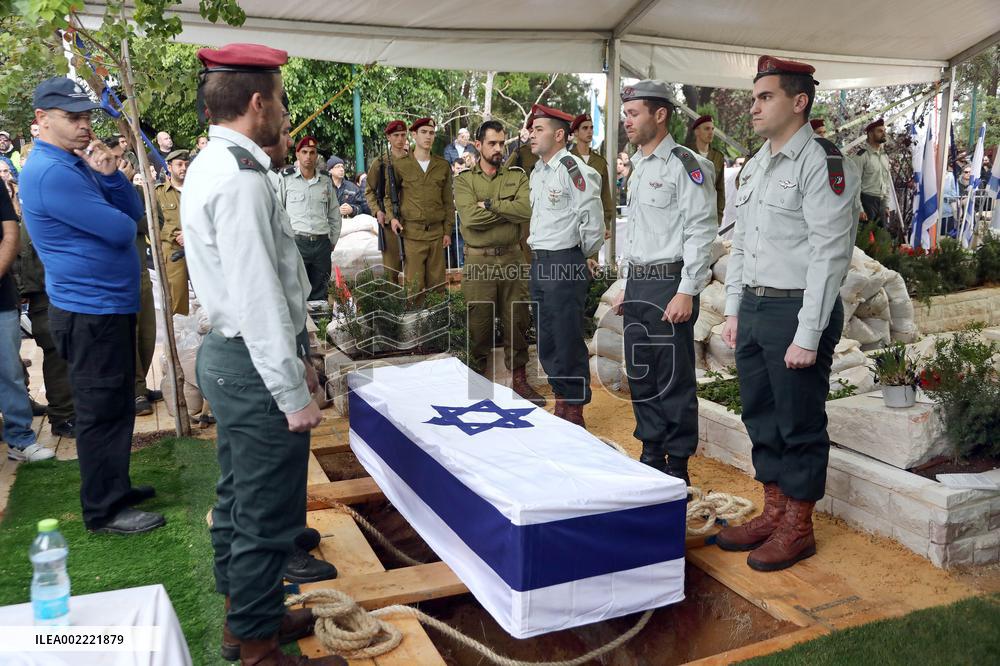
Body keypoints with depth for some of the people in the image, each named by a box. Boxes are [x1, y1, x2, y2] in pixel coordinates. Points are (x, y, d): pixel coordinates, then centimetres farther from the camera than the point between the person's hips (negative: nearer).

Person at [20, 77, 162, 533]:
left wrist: (110, 174, -9)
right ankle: (104, 510, 10)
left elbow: (134, 214, 7)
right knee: (101, 411, -1)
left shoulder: (77, 163, 13)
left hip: (109, 305, 10)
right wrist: (115, 219, 1)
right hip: (90, 311, -10)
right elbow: (122, 231, -22)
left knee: (115, 406, 19)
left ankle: (113, 487, 33)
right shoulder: (51, 171, -19)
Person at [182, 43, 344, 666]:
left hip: (231, 356, 11)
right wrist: (294, 394, -18)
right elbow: (258, 297, -23)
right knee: (267, 515, 2)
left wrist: (295, 358, 20)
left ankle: (245, 614, 39)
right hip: (257, 366, -11)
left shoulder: (213, 165, 13)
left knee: (239, 497, 21)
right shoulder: (241, 178, -20)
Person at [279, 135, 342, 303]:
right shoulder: (286, 178, 0)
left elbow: (334, 214, 19)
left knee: (320, 296, 9)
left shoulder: (326, 180, 11)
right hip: (296, 243, -4)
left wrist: (332, 242, 16)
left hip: (322, 244, 4)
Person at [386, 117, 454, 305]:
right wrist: (391, 216, -4)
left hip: (437, 232, 2)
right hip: (411, 232, -2)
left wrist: (447, 231, 6)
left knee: (437, 282, 7)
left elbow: (448, 201, 11)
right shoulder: (400, 165, 2)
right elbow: (388, 193, 12)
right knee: (414, 284, -1)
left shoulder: (443, 166, 9)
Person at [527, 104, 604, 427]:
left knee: (568, 339, -3)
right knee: (546, 339, 15)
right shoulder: (537, 172, 15)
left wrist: (587, 255, -2)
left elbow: (592, 217, -14)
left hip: (565, 263, -9)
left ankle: (574, 409, 9)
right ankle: (561, 397, 29)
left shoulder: (572, 168, -14)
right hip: (539, 261, 9)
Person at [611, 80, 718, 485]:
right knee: (640, 376, 13)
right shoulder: (639, 167, 18)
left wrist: (686, 292, -20)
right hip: (638, 285, 9)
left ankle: (678, 468, 10)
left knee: (674, 379, -2)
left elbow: (701, 232, -15)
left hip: (669, 285, -9)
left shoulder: (685, 165, -10)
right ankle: (651, 457, 26)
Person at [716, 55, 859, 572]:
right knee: (761, 418, 16)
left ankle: (798, 528, 19)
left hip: (795, 311, -8)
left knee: (799, 424, 4)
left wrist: (808, 335, -19)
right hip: (753, 309, 8)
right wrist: (734, 311, 16)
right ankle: (773, 513, 31)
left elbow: (830, 254, -17)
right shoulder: (754, 167, 14)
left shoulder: (823, 163, -12)